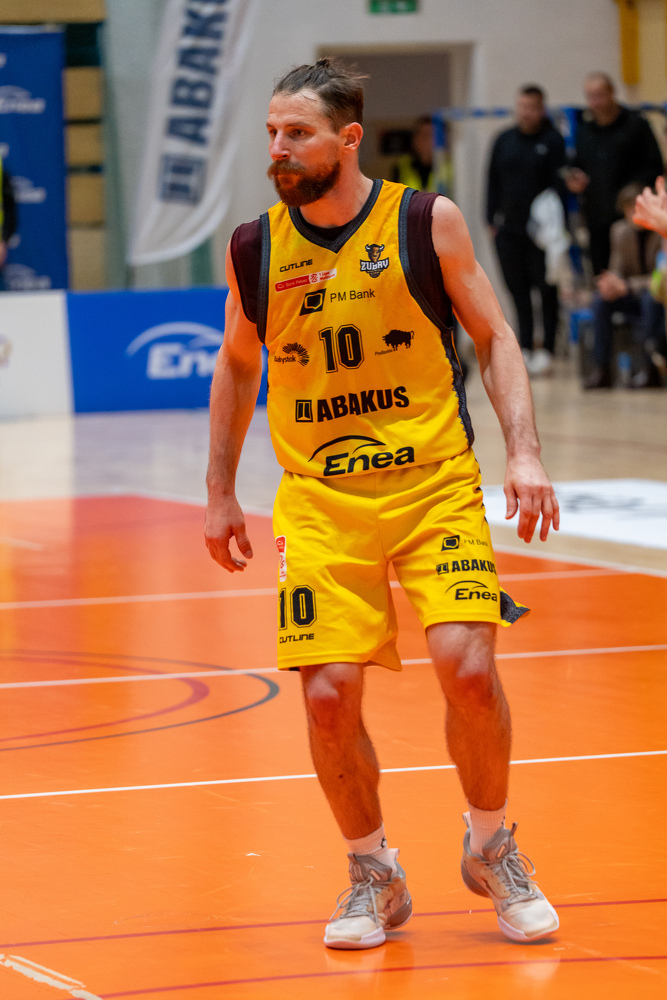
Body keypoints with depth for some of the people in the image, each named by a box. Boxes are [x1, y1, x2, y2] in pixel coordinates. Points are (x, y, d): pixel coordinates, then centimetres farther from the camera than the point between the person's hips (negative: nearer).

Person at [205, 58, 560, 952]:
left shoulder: (426, 222, -4)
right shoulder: (254, 248, 1)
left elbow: (494, 339, 3)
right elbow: (236, 367, 16)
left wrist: (523, 451, -9)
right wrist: (220, 493, 16)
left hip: (435, 486, -2)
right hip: (320, 502, 2)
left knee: (468, 667, -16)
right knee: (329, 695, -9)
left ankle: (492, 848, 12)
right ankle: (373, 876, 15)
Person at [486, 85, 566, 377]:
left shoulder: (553, 140, -3)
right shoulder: (504, 141, 11)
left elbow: (558, 184, -9)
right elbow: (493, 182, 14)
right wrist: (492, 220, 7)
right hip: (508, 228, 4)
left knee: (546, 290, 3)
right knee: (517, 290, 6)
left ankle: (546, 350, 8)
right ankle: (525, 348, 12)